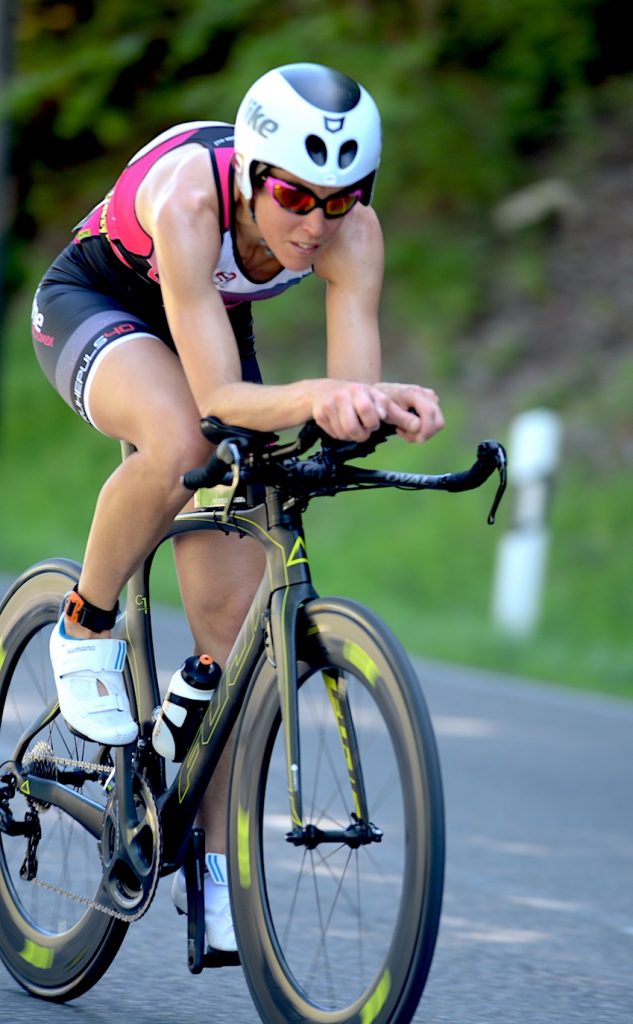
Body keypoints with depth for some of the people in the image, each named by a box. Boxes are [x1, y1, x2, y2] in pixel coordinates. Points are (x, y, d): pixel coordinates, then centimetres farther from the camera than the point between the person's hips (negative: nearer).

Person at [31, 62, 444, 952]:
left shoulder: (352, 233, -28)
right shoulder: (188, 196, -40)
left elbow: (355, 388, -32)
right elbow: (218, 397, -43)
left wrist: (387, 404, -55)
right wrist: (313, 399, -61)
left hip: (212, 328, 4)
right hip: (92, 307, -4)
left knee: (233, 616, -4)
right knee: (180, 444, -39)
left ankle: (209, 861, 8)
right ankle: (87, 631, -12)